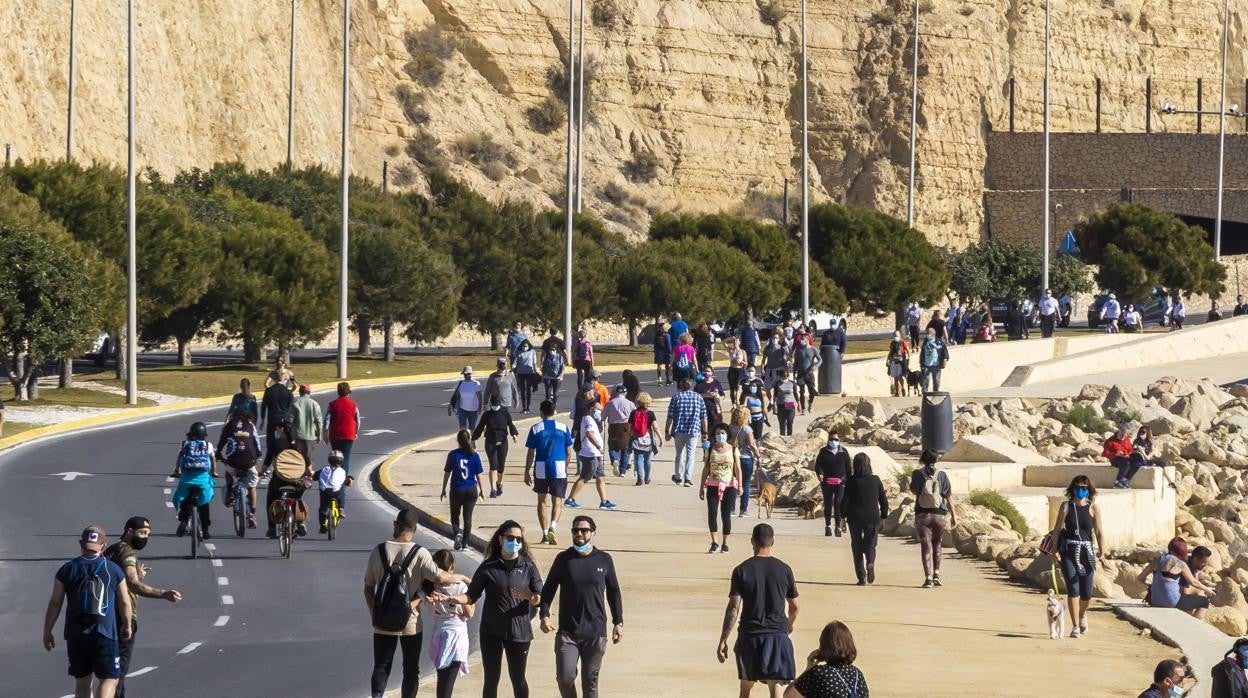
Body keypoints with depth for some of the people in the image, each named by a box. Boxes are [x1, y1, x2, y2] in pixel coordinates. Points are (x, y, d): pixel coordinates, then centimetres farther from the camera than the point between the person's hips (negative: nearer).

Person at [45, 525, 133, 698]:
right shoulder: (114, 570, -1)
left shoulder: (67, 570, 1)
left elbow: (55, 603, 1)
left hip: (75, 634, 2)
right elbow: (124, 603, 5)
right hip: (105, 633, -2)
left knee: (82, 680, 14)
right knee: (109, 679, -1)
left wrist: (47, 632, 9)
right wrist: (127, 626, 22)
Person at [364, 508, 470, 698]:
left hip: (383, 623, 2)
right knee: (411, 670, 12)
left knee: (381, 667, 9)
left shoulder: (378, 551, -4)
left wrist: (373, 614, 15)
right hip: (411, 624, -2)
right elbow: (440, 578, -17)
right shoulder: (419, 554, -13)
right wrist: (461, 577, 2)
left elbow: (368, 588, 2)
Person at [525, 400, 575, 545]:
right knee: (557, 501, 3)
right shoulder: (564, 428, 2)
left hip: (541, 469, 0)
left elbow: (530, 454, 0)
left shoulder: (535, 429, -1)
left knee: (541, 500, 15)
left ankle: (545, 533, 15)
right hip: (559, 469, 0)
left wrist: (527, 472, 9)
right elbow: (569, 453, 5)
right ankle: (552, 526, -22)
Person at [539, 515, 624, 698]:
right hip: (567, 633, 0)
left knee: (590, 681, 5)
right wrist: (544, 615, -8)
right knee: (565, 678, -8)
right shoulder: (563, 559, 2)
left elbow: (613, 592, 11)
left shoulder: (604, 560, 4)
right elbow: (548, 589, 6)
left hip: (595, 633, 0)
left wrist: (618, 622, 8)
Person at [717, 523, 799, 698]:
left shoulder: (741, 570, -5)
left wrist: (723, 640, -6)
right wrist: (790, 624, 30)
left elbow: (733, 607, -9)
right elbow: (794, 606, 8)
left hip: (749, 635, 0)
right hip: (778, 634, 0)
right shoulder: (784, 569, 0)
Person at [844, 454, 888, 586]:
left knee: (857, 547, 9)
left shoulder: (852, 482, -6)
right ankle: (870, 563, -21)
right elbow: (883, 500, 3)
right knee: (870, 545, 11)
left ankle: (861, 577, 4)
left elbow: (845, 501, -6)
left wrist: (843, 517, 4)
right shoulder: (875, 480, -1)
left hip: (855, 518, -1)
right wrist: (884, 515, 15)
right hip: (872, 518, 1)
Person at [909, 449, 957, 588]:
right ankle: (936, 574, 16)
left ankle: (928, 578, -8)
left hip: (922, 515, -1)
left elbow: (913, 490, 13)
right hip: (939, 514, 1)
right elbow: (949, 497, -2)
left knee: (926, 546, 0)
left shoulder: (918, 474, -5)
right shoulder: (942, 475, -3)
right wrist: (953, 515, 5)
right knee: (936, 545, 21)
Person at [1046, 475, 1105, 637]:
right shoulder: (1066, 506, 3)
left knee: (1086, 593, 3)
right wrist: (1055, 549, -6)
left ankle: (1082, 614, 37)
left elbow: (1098, 532, 3)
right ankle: (1075, 627, -4)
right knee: (1073, 588, -11)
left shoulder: (1093, 508, 3)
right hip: (1068, 550, -1)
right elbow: (1058, 529, 4)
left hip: (1086, 550, 1)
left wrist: (1101, 551, -10)